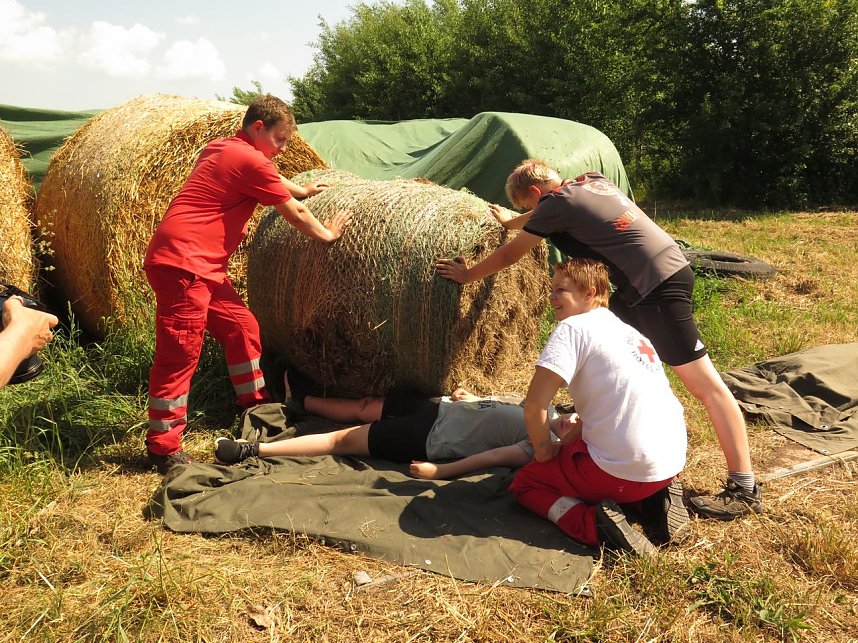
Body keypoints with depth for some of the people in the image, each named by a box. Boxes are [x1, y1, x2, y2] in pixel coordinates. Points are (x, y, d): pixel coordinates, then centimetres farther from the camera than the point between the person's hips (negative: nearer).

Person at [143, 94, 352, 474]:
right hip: (182, 263, -10)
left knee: (241, 326, 16)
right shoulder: (250, 160, -10)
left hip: (204, 266, 10)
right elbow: (295, 216, -2)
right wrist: (327, 234, 15)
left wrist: (303, 189, 51)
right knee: (180, 352, -7)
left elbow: (267, 178, 39)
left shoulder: (221, 149, 17)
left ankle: (255, 403, 32)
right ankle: (163, 448, 0)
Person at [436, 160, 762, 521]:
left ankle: (744, 490, -3)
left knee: (703, 383, -8)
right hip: (664, 269, 10)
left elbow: (510, 255, 5)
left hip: (658, 285, -10)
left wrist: (467, 275, 20)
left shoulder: (556, 204, -7)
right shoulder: (591, 181, 15)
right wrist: (511, 220, 51)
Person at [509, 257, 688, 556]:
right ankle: (660, 494, 13)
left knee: (524, 482, 12)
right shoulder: (628, 331, 17)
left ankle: (595, 522, -13)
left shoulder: (573, 328, -9)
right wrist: (565, 443, 20)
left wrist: (544, 450, -2)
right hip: (671, 462, 8)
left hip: (623, 472, -8)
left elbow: (534, 403, -19)